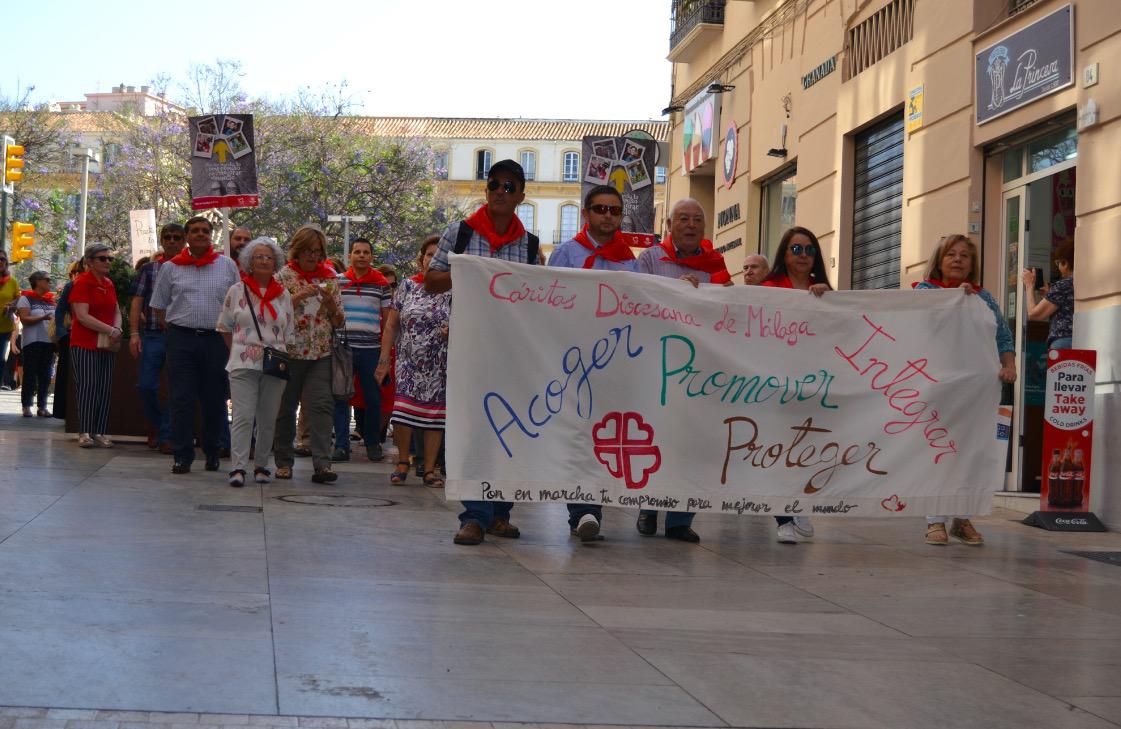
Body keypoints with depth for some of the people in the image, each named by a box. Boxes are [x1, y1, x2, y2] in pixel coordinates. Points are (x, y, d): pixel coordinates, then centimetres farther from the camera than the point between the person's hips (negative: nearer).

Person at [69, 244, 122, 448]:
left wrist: (117, 329, -4)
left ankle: (99, 432, 8)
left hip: (106, 345, 7)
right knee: (88, 385, -9)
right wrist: (109, 330, -18)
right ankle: (84, 432, -7)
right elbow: (83, 316, -16)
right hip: (85, 343, -7)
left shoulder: (109, 284, 13)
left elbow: (116, 311, 18)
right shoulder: (82, 282, -9)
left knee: (105, 387, 4)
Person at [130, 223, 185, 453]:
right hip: (153, 335, 1)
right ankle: (155, 423, 24)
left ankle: (166, 436, 8)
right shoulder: (149, 268, 9)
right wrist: (134, 333, -3)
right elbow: (137, 302, 7)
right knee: (146, 385, -1)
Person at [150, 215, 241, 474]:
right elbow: (159, 306, 15)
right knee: (182, 399, -3)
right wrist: (173, 329, 6)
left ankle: (212, 453, 16)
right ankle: (182, 456, 0)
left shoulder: (227, 266, 9)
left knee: (215, 401, 4)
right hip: (181, 339, 0)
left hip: (217, 339, 0)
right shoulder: (171, 267, 9)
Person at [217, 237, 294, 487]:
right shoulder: (236, 291, 6)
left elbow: (289, 332, 14)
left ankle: (261, 465, 17)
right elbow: (225, 328, 12)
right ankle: (238, 467, -13)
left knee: (268, 419, 6)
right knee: (243, 416, -11)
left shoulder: (284, 295, 11)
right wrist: (238, 352, 5)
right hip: (243, 364, -2)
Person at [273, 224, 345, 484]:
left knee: (321, 406, -10)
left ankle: (322, 464, -15)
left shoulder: (330, 278, 10)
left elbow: (338, 322, 10)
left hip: (320, 353, 1)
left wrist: (330, 301, -9)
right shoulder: (284, 276, 2)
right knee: (285, 408, 6)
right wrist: (300, 296, -17)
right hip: (289, 351, -1)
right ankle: (283, 461, 19)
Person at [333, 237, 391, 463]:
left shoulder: (381, 283, 5)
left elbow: (388, 317, 9)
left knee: (373, 398, 6)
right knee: (340, 397, -1)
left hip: (371, 348, 0)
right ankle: (342, 445, 3)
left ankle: (372, 443, 20)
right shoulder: (338, 281, 6)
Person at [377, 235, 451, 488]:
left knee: (434, 414, 3)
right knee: (403, 411, -10)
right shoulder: (408, 286, 5)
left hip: (439, 365, 0)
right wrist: (384, 358, 3)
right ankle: (403, 462, 8)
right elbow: (391, 325, 7)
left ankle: (429, 468, 12)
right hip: (408, 362, 0)